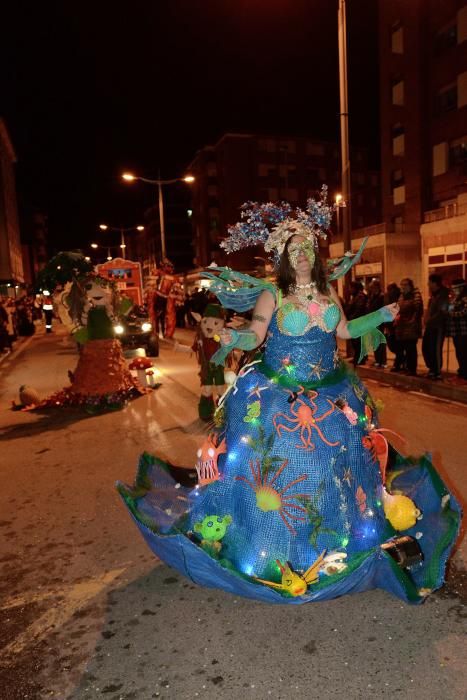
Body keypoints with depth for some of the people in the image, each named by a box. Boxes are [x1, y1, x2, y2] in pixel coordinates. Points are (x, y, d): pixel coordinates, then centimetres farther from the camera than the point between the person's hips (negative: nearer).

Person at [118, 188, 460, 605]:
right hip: (278, 396, -5)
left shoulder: (327, 290, 4)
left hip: (332, 393, 5)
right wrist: (233, 339, -37)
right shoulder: (272, 294, -10)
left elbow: (344, 331, 13)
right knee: (279, 463, 3)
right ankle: (277, 545, 23)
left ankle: (333, 533, 37)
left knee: (336, 463, 14)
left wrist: (380, 316, 12)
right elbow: (255, 336, -17)